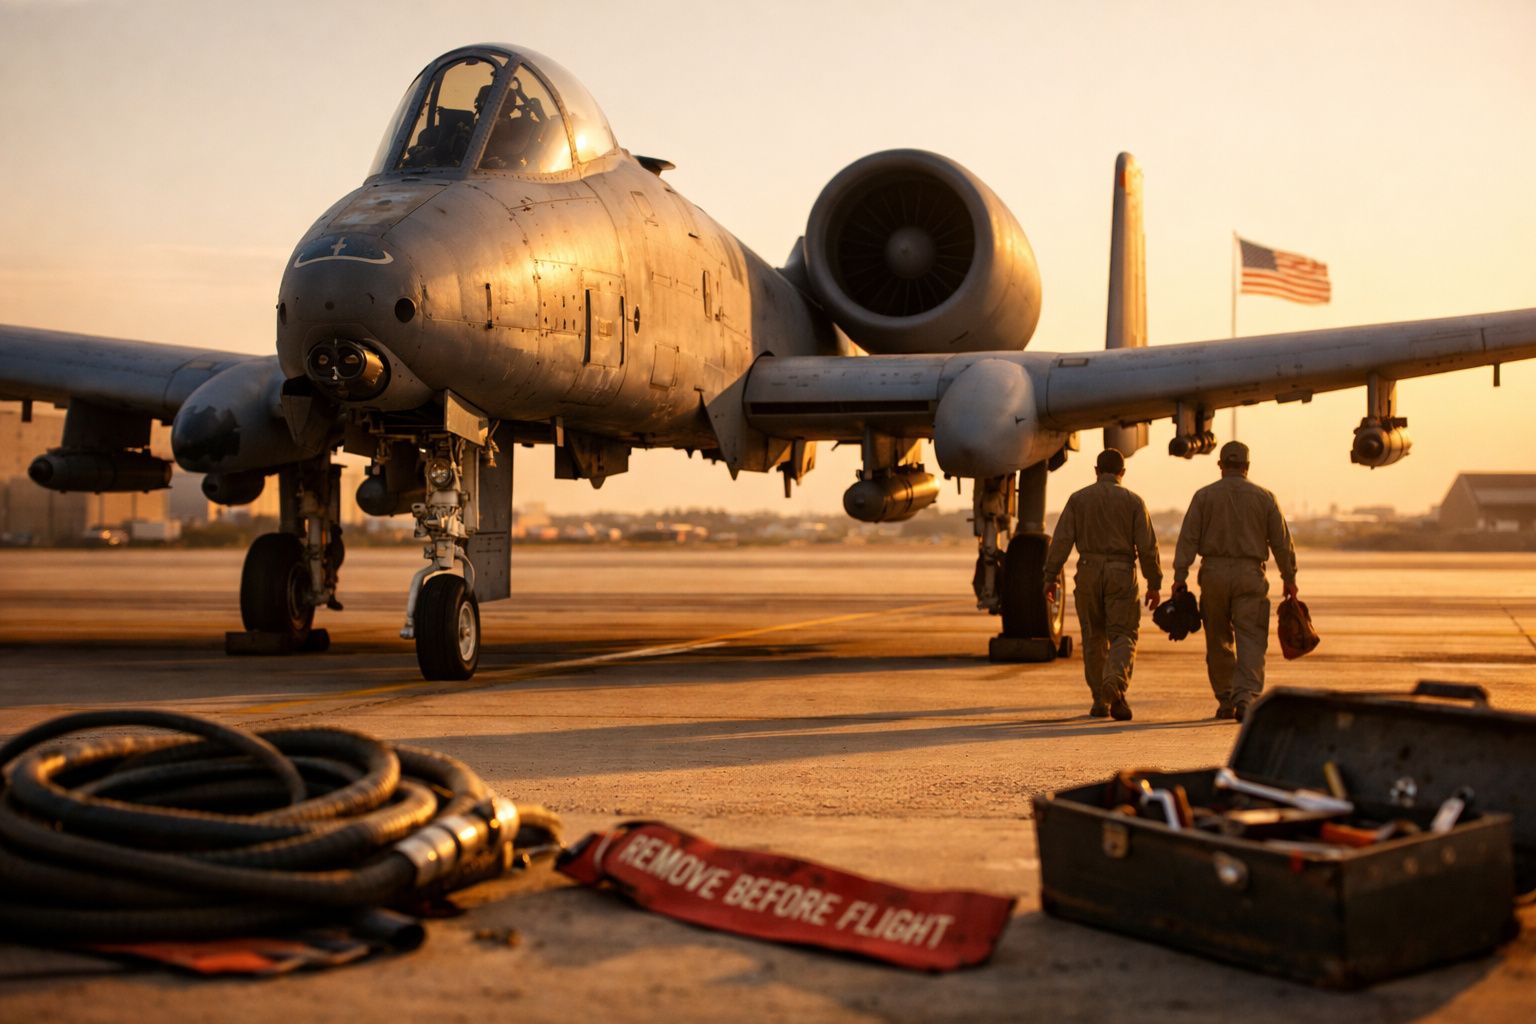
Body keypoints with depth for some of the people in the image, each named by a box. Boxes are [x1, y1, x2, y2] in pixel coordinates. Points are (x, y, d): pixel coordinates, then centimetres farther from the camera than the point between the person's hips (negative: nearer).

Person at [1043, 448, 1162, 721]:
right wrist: (1154, 584, 3)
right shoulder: (1133, 501, 0)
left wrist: (1050, 577, -1)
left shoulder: (1078, 499, 3)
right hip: (1121, 573, -2)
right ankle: (1115, 683, -27)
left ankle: (1100, 700, 14)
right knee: (1122, 635, 0)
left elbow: (1061, 540, -3)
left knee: (1094, 638, 12)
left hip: (1088, 572, 2)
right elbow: (1147, 546, -4)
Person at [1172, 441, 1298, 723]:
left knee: (1218, 641, 12)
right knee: (1251, 640, -4)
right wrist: (1289, 578, 15)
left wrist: (1180, 576, -5)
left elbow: (1188, 538, -4)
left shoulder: (1204, 495, 2)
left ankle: (1225, 701, 17)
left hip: (1213, 574, 1)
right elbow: (1282, 541, 6)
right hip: (1250, 573, -1)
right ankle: (1246, 696, -21)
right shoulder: (1264, 497, 4)